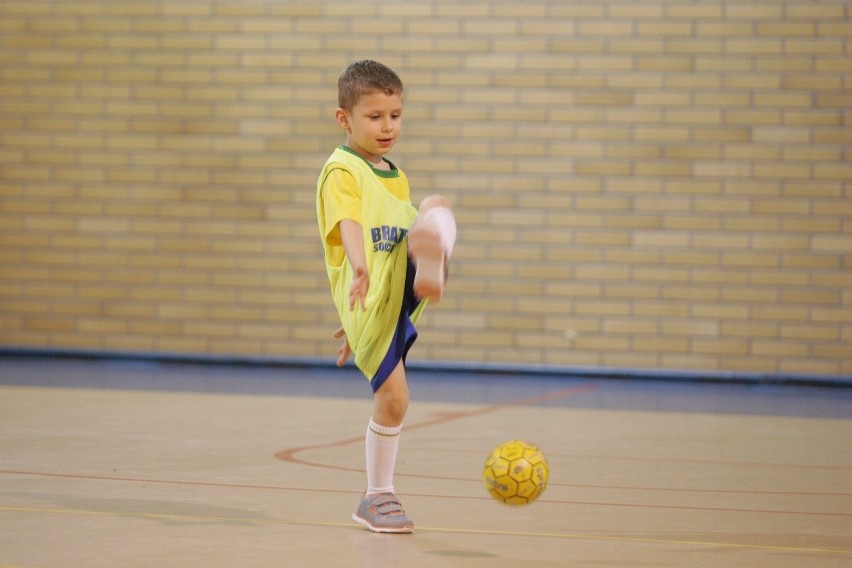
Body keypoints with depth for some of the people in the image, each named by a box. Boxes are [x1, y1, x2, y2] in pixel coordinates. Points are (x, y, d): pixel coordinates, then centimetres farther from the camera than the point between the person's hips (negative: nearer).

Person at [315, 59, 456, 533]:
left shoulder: (397, 179, 23)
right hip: (367, 299, -6)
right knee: (392, 397, -8)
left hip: (401, 286, 6)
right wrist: (359, 268, -41)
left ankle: (432, 274, -46)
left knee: (437, 208, -19)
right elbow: (348, 223, -22)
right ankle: (378, 498, 9)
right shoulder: (341, 170, -3)